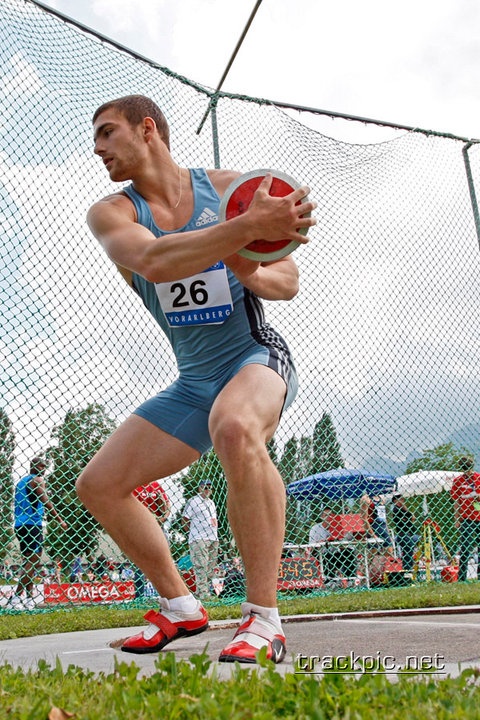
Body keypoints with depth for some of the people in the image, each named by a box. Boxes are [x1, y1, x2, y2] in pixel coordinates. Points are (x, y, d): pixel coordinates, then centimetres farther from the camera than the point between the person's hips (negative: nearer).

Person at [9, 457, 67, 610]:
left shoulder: (20, 481, 22)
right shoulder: (37, 479, -3)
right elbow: (46, 502, -10)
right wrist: (60, 520, -9)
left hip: (19, 524, 9)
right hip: (32, 524, -9)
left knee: (28, 561, 12)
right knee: (34, 561, -11)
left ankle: (29, 598, 10)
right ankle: (16, 596, -19)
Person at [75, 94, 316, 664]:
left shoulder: (229, 187, -1)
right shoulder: (110, 212, -1)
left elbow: (288, 282, 1)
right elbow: (153, 261, -27)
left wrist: (250, 272, -22)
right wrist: (249, 226, -38)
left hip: (257, 357, -4)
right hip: (193, 381, 5)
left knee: (235, 429, -39)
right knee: (98, 486, 1)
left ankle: (264, 619, -27)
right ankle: (180, 607, 17)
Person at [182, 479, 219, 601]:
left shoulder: (211, 502, 20)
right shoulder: (193, 501, -2)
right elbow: (185, 519, -3)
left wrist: (215, 533, 15)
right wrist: (193, 532, -6)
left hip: (213, 538, 8)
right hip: (199, 539, -8)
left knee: (211, 566, 7)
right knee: (201, 565, -14)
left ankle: (203, 590, 13)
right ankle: (203, 592, -16)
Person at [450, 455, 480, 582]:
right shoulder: (457, 480, 2)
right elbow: (456, 502, 3)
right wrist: (456, 519, -3)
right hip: (466, 519, -2)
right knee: (465, 548, -4)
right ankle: (462, 578, -3)